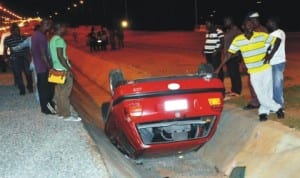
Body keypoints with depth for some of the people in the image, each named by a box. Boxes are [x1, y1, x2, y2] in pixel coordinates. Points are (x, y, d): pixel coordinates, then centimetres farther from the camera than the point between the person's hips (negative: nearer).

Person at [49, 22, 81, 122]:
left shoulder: (53, 39, 13)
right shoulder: (59, 40, -17)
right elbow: (60, 56, -22)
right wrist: (69, 69, -19)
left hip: (57, 69, 10)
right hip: (63, 70, -10)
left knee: (59, 91, 13)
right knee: (65, 93, -4)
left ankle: (60, 112, 20)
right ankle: (66, 115, 0)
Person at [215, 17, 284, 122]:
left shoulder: (262, 35, -9)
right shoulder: (238, 40, -8)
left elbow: (277, 41, -1)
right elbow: (229, 54, -5)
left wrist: (271, 54, -12)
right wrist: (219, 68, -8)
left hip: (266, 69, 0)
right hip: (253, 73, 0)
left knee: (268, 93, 3)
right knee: (261, 95, -2)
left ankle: (263, 112, 21)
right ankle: (278, 108, 16)